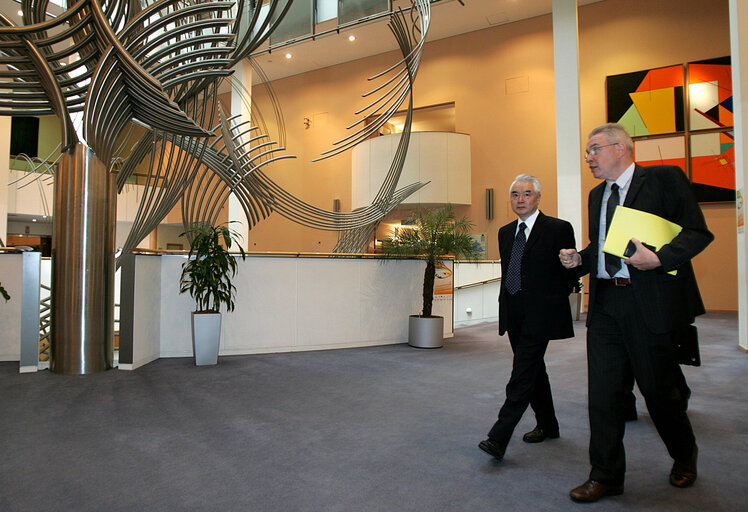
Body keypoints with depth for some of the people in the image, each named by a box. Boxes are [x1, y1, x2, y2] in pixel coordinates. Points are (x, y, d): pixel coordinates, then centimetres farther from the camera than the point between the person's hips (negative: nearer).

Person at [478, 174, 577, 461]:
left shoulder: (558, 229, -5)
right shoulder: (505, 232, 14)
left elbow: (571, 272, -3)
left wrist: (550, 300, -2)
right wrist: (507, 303, 13)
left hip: (540, 314, -7)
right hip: (514, 314, 7)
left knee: (522, 374, -11)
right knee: (533, 371, 17)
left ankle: (499, 438, -11)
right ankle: (547, 426, 32)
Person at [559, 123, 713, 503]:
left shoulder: (664, 179, -2)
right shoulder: (598, 194, 18)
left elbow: (698, 232, -7)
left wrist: (658, 258, -21)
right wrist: (579, 258, 2)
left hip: (650, 303, -5)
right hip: (605, 303, 6)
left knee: (659, 388, 8)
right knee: (603, 391, 5)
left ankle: (684, 455, 39)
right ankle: (605, 475, 18)